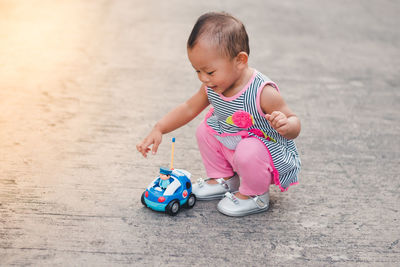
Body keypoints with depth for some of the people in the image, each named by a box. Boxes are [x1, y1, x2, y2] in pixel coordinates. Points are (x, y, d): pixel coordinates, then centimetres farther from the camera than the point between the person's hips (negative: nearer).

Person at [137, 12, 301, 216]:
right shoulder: (212, 87, -10)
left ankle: (255, 195, -4)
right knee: (204, 131, 1)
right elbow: (189, 108, 5)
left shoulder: (263, 93, -31)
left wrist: (285, 125, -48)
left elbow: (293, 122, -23)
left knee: (248, 153, -36)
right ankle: (224, 179, 18)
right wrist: (158, 129, -3)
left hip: (272, 155, -7)